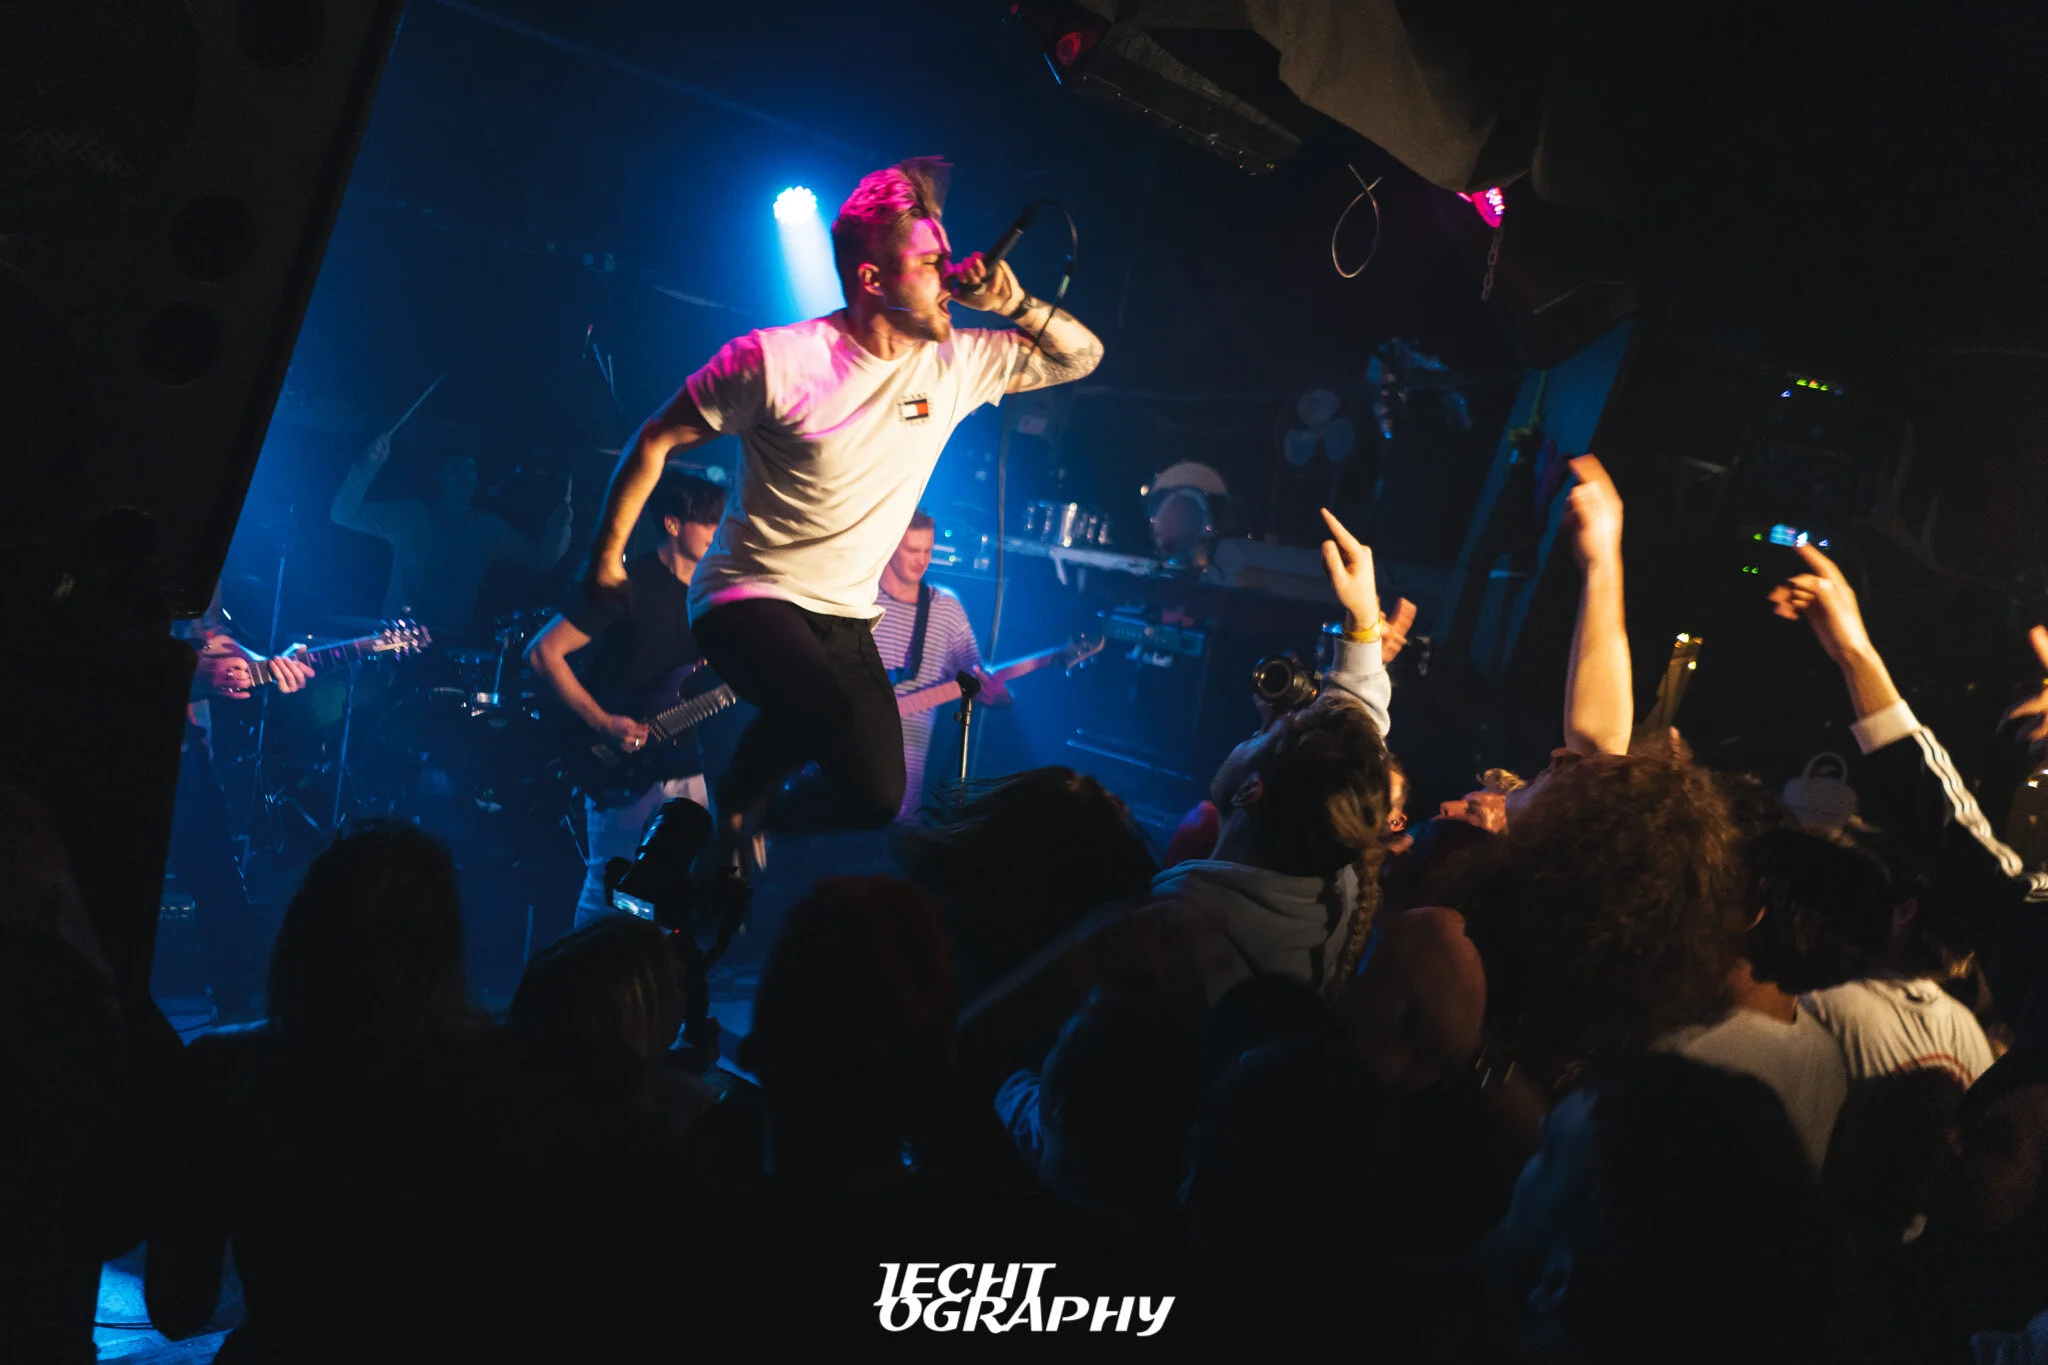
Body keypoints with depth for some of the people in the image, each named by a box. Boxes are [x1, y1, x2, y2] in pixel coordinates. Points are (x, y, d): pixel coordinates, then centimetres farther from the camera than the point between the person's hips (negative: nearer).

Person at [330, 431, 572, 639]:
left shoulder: (488, 528, 13)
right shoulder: (408, 516, 5)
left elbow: (542, 558, 11)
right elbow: (342, 514, -2)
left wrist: (562, 510, -6)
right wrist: (369, 465, -17)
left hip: (457, 645, 3)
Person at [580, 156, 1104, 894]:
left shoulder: (956, 364, -3)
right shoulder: (777, 360, -18)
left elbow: (1080, 355, 6)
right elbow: (656, 441, -7)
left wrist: (1012, 302, -13)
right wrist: (606, 561, -2)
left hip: (846, 616, 6)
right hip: (749, 599, -6)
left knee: (876, 798, -1)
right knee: (823, 709, -35)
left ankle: (750, 840, 28)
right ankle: (737, 801, -2)